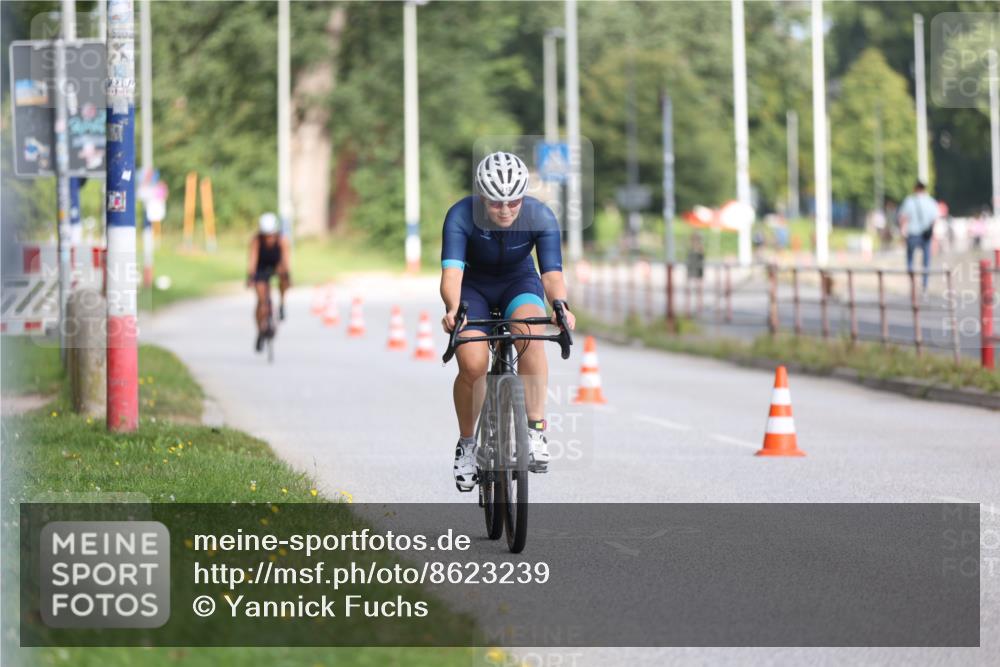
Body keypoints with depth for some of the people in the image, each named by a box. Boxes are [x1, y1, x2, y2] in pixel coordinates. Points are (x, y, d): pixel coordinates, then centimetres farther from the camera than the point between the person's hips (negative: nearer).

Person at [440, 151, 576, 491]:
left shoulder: (541, 217, -25)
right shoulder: (461, 217, -29)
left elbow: (552, 272, -31)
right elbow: (451, 271, -38)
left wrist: (561, 305, -53)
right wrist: (452, 309, -58)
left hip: (519, 282, 0)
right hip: (474, 287, 0)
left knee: (529, 332, -34)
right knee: (472, 365, -23)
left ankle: (536, 431, -27)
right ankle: (466, 444, 2)